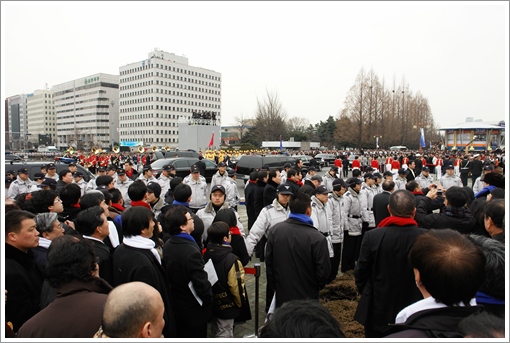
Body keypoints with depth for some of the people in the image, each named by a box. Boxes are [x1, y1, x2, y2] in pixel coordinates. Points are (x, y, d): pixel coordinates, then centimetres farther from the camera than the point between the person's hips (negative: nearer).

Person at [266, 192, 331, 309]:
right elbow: (323, 271, -15)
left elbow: (268, 262, -2)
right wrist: (317, 286, 7)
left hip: (281, 296, 4)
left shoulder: (274, 230, -12)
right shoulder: (317, 238, -25)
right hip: (307, 297, -3)